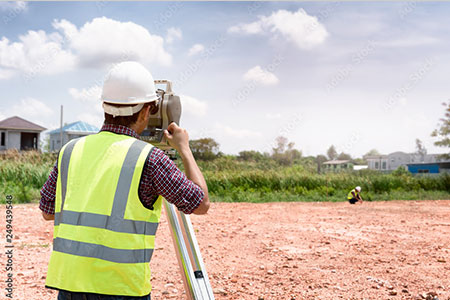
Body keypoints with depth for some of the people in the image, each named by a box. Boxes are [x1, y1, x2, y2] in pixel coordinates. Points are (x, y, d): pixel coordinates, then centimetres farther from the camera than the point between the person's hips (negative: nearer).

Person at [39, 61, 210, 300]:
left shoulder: (71, 150, 5)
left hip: (68, 280, 5)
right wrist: (184, 148, 11)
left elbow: (47, 211, 17)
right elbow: (201, 204, 1)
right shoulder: (148, 158, -9)